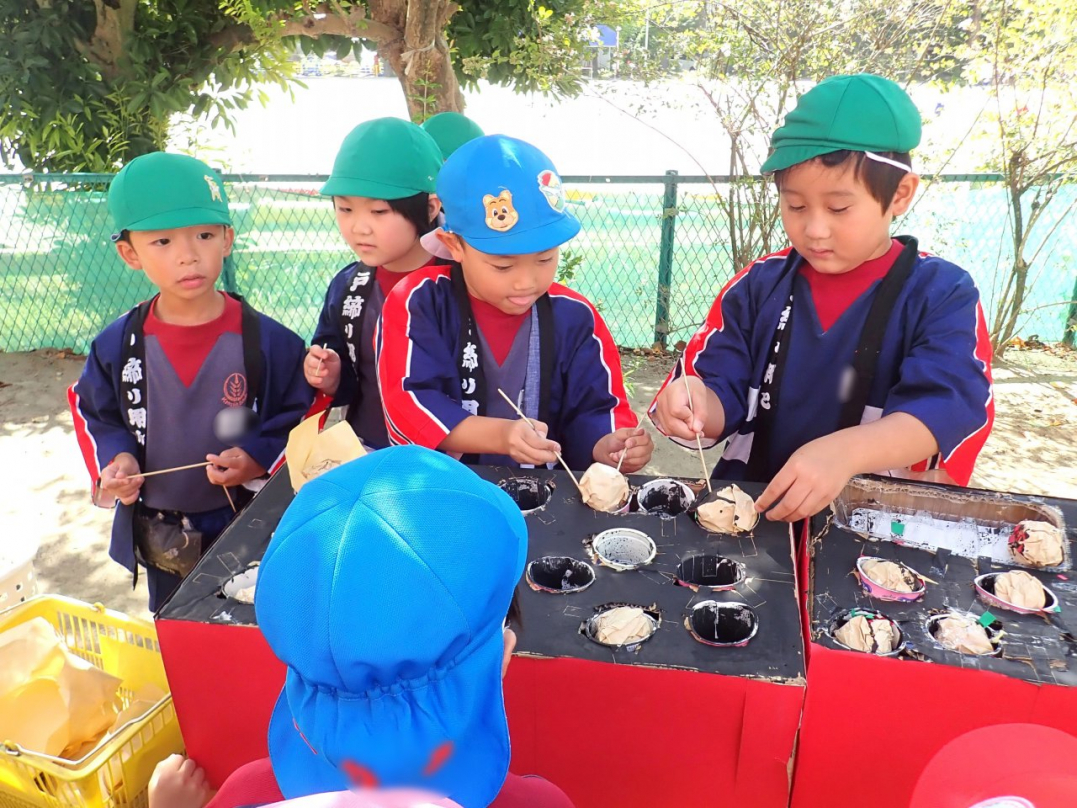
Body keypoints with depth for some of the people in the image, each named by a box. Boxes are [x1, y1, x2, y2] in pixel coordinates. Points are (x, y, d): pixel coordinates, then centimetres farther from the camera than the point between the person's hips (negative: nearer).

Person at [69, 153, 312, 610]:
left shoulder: (269, 341, -15)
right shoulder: (117, 345, -7)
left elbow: (301, 413, -8)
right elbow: (92, 410, 7)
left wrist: (258, 457, -22)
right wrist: (114, 458, -10)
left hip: (250, 532, -3)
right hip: (158, 541, 3)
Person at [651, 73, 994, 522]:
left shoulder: (941, 294, 0)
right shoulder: (758, 285, 8)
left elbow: (946, 408, -15)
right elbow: (723, 394, 5)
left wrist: (845, 451, -33)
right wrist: (695, 404, -20)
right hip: (748, 504, 2)